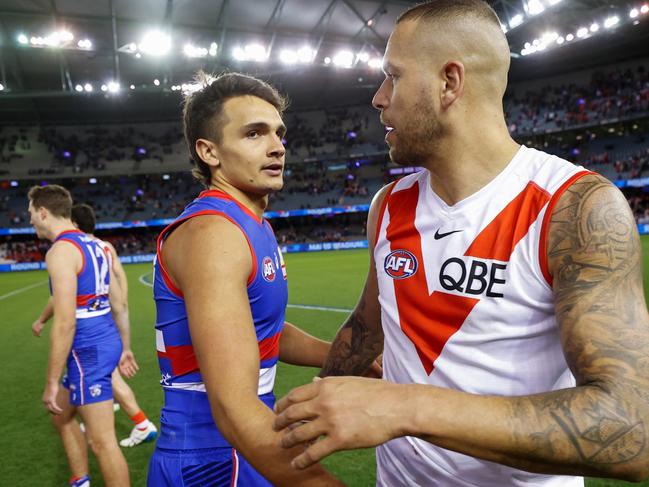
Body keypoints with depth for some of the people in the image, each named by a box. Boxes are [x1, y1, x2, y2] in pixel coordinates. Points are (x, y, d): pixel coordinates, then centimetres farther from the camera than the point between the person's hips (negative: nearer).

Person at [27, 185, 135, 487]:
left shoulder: (61, 250, -16)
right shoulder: (93, 245, 12)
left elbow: (65, 323, -21)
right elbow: (119, 304, 15)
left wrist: (51, 382, -14)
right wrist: (124, 348, 22)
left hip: (88, 351, -10)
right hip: (106, 341, 10)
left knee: (102, 442, 0)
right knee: (61, 415, 27)